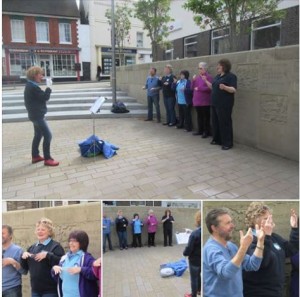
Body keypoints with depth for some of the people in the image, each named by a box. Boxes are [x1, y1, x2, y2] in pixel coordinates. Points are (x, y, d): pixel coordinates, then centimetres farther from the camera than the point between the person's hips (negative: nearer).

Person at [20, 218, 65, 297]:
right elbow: (25, 267, 15)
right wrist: (23, 256, -4)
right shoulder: (32, 247, 12)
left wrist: (47, 255, -28)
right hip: (35, 289, 6)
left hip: (50, 290, -6)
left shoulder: (56, 246, -9)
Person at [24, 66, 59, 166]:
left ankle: (35, 156, 27)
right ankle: (47, 159, -6)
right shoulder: (33, 87, -20)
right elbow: (45, 97, -19)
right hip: (37, 115, -11)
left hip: (35, 114, 11)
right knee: (48, 135, -9)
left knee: (38, 135, 18)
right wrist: (49, 88, -9)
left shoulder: (30, 86, 13)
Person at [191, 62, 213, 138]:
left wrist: (198, 88, -14)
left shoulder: (208, 77, -7)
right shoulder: (197, 77, 11)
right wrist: (193, 80, -5)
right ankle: (200, 130, 23)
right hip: (197, 101, 7)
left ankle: (207, 132, 6)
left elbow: (209, 88, -17)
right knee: (199, 116, 13)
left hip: (205, 101, -6)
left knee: (206, 117, 0)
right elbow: (192, 87, 12)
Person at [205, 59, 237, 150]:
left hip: (224, 105, -8)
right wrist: (206, 81, 17)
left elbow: (234, 90, -20)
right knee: (215, 122, 13)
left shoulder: (231, 76, -10)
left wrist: (224, 87, -36)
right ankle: (217, 139, 25)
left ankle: (227, 143, 1)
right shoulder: (217, 76, 15)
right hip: (215, 103, 9)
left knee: (225, 123, -6)